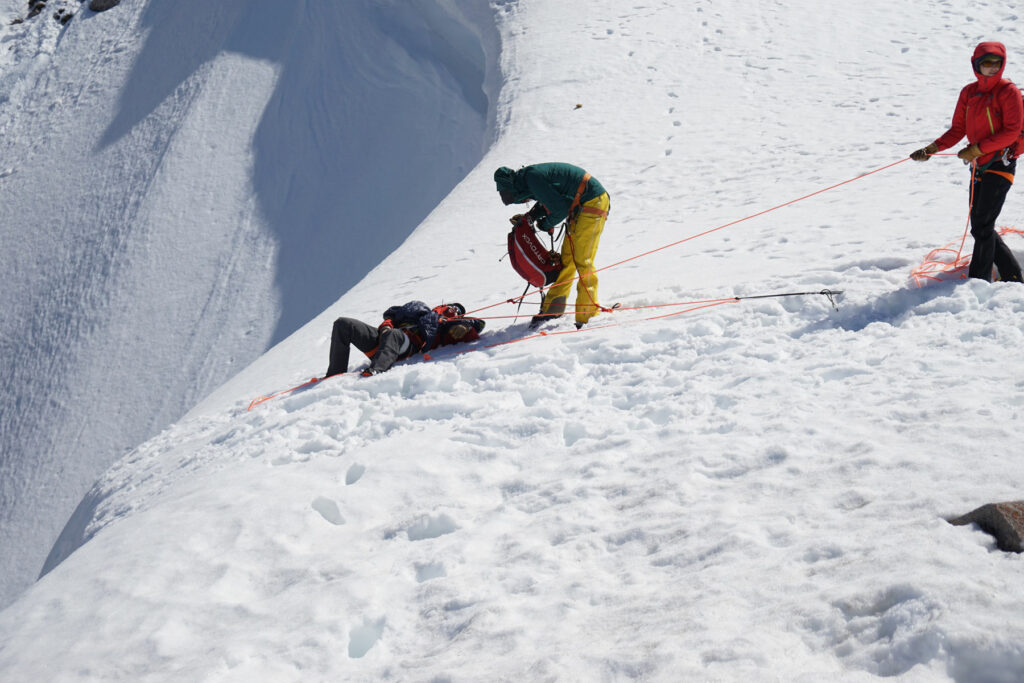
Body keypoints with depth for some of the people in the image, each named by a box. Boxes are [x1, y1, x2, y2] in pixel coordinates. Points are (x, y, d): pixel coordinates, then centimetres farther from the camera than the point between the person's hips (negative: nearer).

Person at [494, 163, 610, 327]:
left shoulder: (533, 179, -19)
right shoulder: (531, 175, 10)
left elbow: (560, 208, -19)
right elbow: (549, 201, 24)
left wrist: (545, 224, -1)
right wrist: (529, 217, 10)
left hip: (593, 202, -10)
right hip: (579, 206, 10)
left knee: (582, 261, -11)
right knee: (567, 258, 11)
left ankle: (588, 315, -8)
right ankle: (551, 308, 16)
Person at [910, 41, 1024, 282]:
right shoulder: (968, 92, 10)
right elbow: (958, 129, 11)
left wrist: (977, 148, -19)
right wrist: (932, 149, -4)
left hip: (1000, 165, -7)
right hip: (979, 166, 7)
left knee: (982, 227, -11)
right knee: (981, 228, 11)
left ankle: (979, 282, -5)